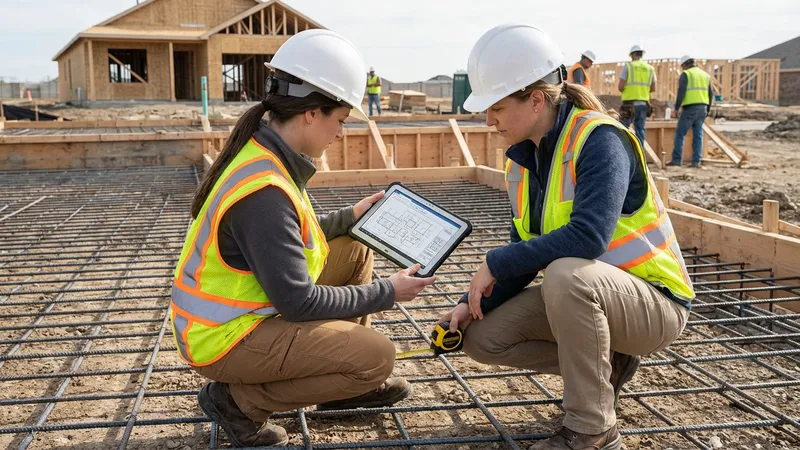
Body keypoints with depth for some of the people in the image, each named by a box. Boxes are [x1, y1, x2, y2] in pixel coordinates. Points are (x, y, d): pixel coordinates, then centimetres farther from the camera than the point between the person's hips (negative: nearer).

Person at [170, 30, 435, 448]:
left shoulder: (260, 153, -1)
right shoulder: (264, 192, -30)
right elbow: (299, 303, -25)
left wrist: (347, 218, 18)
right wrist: (387, 293, -14)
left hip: (233, 311, 10)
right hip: (224, 338, -9)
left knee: (355, 252, 12)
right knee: (377, 356, -13)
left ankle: (347, 380, 20)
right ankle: (238, 400, -2)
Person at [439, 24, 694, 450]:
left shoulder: (599, 140, -22)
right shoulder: (522, 160, 2)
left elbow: (588, 236, -36)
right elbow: (525, 254, 6)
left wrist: (494, 264, -27)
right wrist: (471, 304, -8)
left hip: (654, 301, -8)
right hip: (577, 297, 8)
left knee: (565, 275, -38)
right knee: (483, 339, -4)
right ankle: (606, 362, 11)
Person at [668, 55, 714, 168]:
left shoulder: (685, 75, -4)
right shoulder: (705, 75, 16)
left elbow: (681, 92, -13)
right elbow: (711, 94, 16)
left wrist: (676, 107, -5)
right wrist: (707, 110, 21)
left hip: (690, 108, -6)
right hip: (702, 108, 6)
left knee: (680, 134, 1)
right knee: (698, 135, 6)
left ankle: (676, 159, -2)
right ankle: (696, 161, 3)